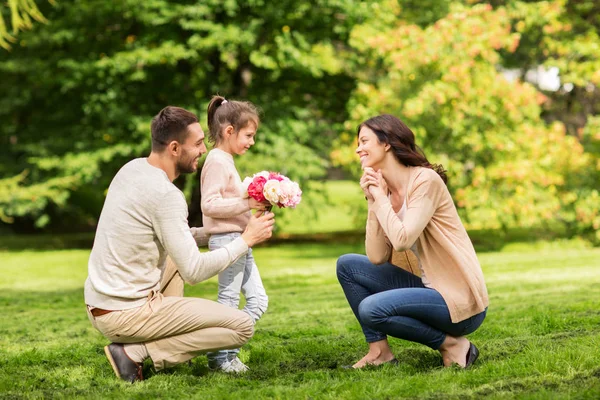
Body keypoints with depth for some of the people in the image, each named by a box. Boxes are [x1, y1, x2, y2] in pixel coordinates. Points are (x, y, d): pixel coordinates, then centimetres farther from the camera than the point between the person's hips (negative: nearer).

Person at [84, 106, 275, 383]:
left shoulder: (131, 169, 7)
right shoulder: (166, 195, -20)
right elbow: (194, 272, -19)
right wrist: (246, 240, -8)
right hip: (127, 313, -9)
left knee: (177, 253, 32)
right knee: (242, 327, -6)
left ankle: (165, 342, 18)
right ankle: (135, 352, -7)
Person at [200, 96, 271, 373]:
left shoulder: (226, 161, 19)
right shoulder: (217, 161, -13)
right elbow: (209, 204, -22)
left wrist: (255, 205, 11)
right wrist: (247, 203, -23)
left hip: (238, 240, 10)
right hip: (226, 239, -10)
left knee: (258, 301, 10)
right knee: (229, 301, -3)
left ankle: (225, 348, 15)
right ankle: (221, 357, 5)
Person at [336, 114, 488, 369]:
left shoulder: (426, 180, -14)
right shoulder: (384, 191, 8)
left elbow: (402, 240, -25)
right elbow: (377, 257, -1)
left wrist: (380, 198, -13)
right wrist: (372, 201, -6)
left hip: (460, 301, -8)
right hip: (430, 287, 8)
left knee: (371, 308, -25)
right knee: (347, 265, 6)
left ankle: (452, 344, -7)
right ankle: (379, 351, 4)